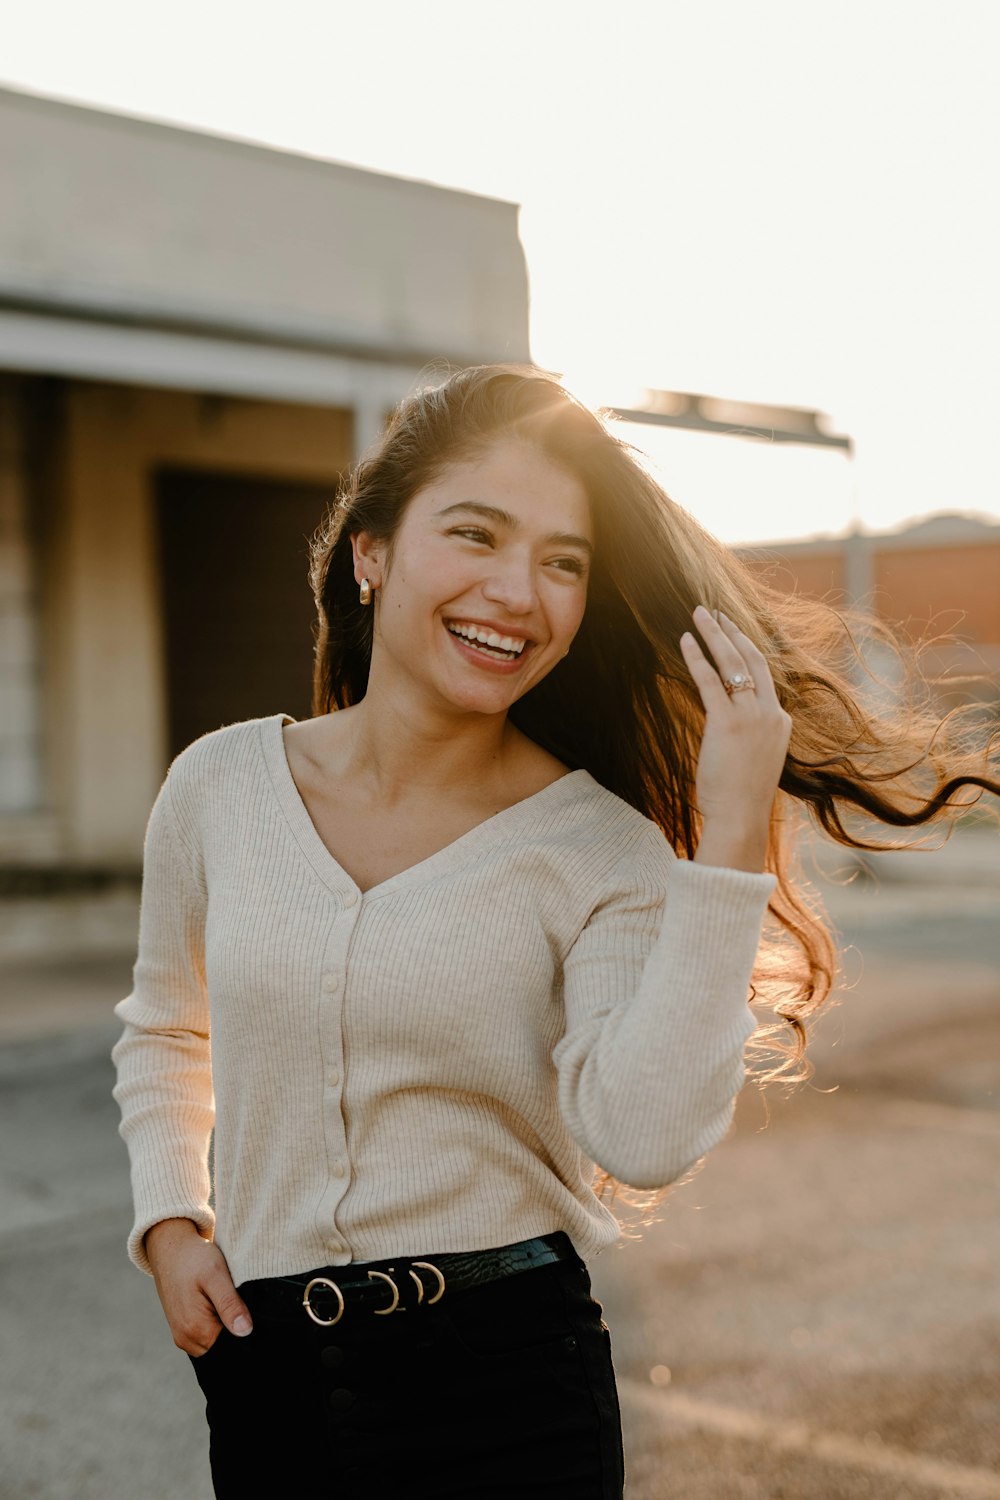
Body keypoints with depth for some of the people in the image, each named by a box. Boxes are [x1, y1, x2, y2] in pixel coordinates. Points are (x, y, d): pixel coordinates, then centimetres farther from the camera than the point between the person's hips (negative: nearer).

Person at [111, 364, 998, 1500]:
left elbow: (645, 1141, -24)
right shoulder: (218, 786, -2)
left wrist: (732, 843, -26)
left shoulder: (602, 847, -11)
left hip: (508, 1374, -2)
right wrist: (168, 1222, 2)